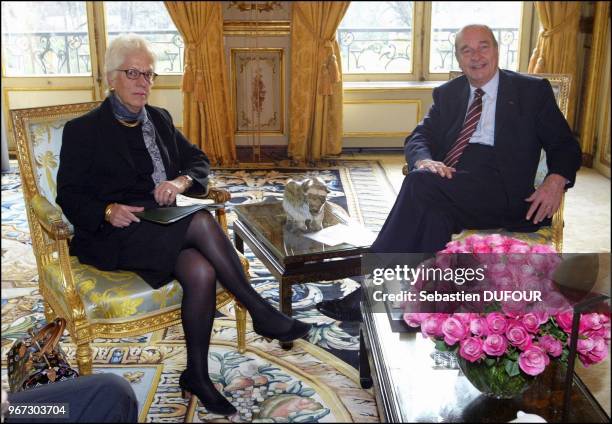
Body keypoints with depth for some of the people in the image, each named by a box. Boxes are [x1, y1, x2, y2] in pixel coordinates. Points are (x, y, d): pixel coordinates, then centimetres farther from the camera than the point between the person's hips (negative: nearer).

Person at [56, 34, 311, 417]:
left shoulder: (159, 119, 16)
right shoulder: (83, 130, 1)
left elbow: (199, 160, 18)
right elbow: (69, 195, -1)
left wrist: (181, 181, -5)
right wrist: (108, 211, -21)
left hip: (160, 227, 5)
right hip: (112, 236, -5)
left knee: (202, 272, -30)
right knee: (201, 223, -32)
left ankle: (198, 375, -15)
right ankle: (261, 313, -21)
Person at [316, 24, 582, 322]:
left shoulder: (533, 91, 10)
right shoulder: (447, 94, 20)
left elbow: (565, 145, 10)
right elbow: (418, 138, 12)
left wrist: (555, 181, -13)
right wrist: (425, 160, -14)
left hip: (501, 189, -4)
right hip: (448, 176, 4)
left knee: (421, 182, -30)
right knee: (435, 212, -34)